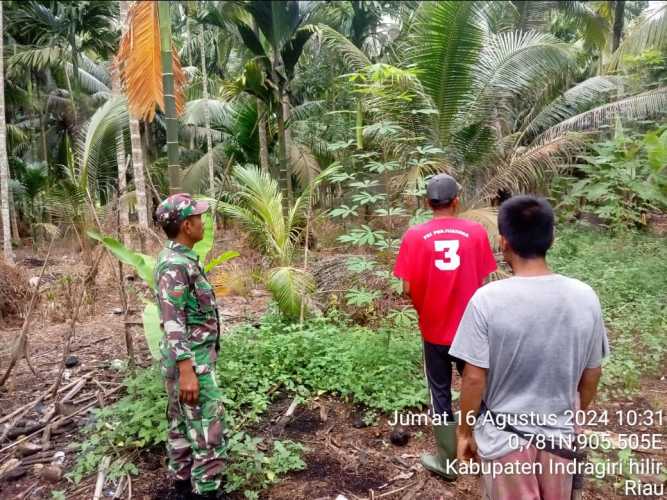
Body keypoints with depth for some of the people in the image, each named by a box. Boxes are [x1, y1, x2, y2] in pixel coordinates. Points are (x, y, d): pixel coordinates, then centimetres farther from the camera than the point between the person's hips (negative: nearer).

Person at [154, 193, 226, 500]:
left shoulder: (177, 259, 10)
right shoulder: (175, 264, -21)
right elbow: (172, 322, -25)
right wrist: (187, 371, -27)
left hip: (186, 358, 10)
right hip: (192, 361, -10)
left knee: (181, 427, 19)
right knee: (207, 434, -2)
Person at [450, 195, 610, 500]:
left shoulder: (487, 299, -22)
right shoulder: (585, 297, -11)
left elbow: (474, 378, -17)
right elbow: (591, 375, 0)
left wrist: (465, 432, -2)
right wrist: (575, 419, 17)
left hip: (503, 436, -3)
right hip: (559, 433, 4)